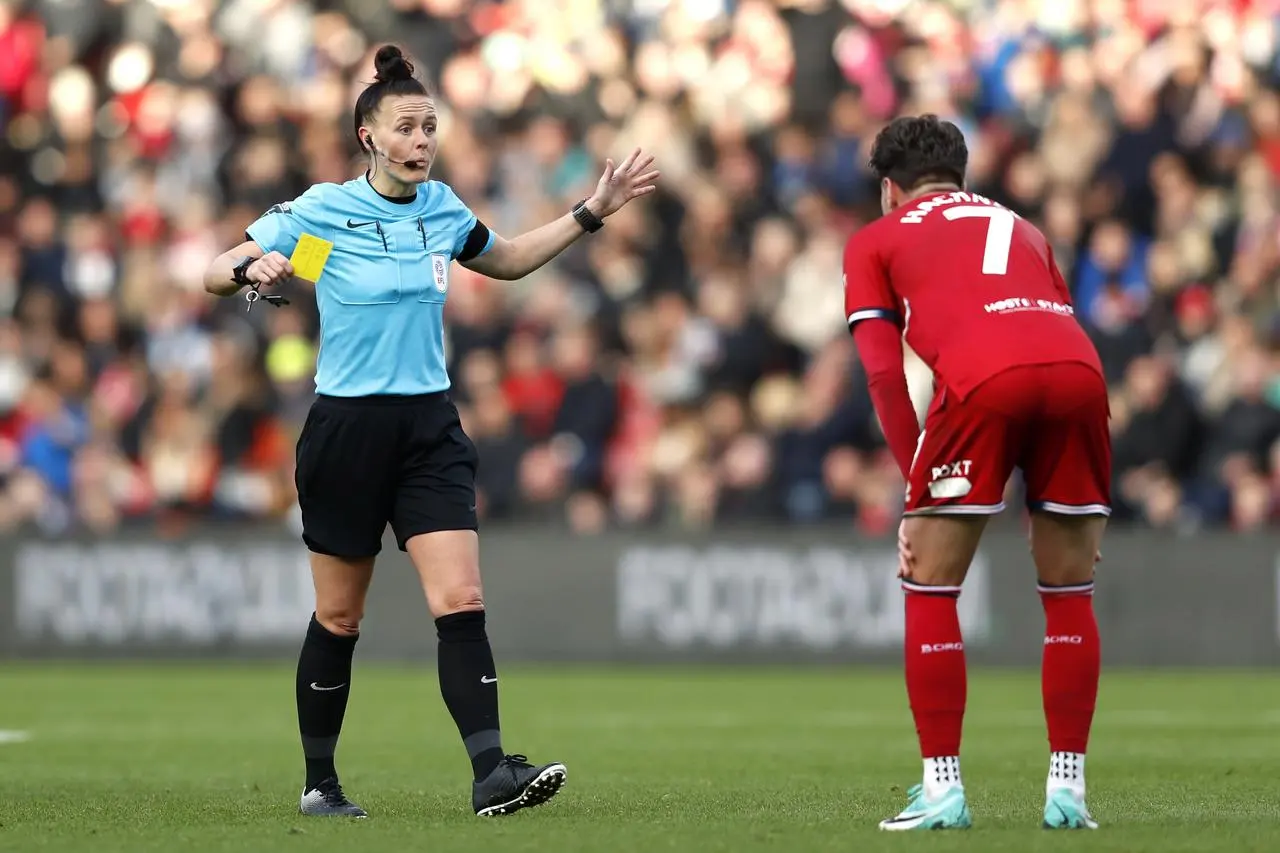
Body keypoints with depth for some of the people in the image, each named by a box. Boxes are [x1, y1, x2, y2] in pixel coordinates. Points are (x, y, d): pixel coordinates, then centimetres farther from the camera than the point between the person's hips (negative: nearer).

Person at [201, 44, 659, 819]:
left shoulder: (442, 208, 5)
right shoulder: (319, 211, -8)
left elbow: (506, 261, 25)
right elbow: (216, 274, -4)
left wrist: (592, 213, 18)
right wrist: (253, 269, -27)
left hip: (431, 430, 3)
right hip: (347, 429, -3)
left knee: (462, 603, -12)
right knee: (339, 618, 6)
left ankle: (491, 771, -19)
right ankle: (319, 783, 20)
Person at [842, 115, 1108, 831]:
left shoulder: (875, 242, 27)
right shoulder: (1020, 229, 37)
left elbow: (884, 373, 14)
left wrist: (915, 489, 14)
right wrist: (1086, 506, 32)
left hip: (981, 379, -3)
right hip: (1078, 371, 3)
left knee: (930, 587, 11)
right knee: (1071, 594, 17)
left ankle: (943, 787, 7)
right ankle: (1068, 787, 14)